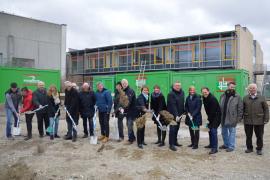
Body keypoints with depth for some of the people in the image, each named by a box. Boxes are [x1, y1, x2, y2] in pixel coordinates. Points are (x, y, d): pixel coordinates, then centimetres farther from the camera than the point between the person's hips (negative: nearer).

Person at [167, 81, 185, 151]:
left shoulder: (182, 92, 6)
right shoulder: (171, 94, -17)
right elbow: (173, 106, -24)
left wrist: (183, 111, 9)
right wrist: (176, 115, -29)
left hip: (179, 114, 7)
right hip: (173, 115, -7)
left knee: (177, 128, 17)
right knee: (172, 129, -6)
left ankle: (175, 141, 30)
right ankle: (171, 144, 0)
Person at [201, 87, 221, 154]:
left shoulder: (212, 99, -23)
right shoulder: (204, 98, 4)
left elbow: (213, 111, -24)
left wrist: (209, 119, -19)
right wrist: (208, 117, 4)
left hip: (216, 116, -9)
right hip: (211, 116, 9)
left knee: (213, 130, -14)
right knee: (210, 129, 15)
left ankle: (215, 148, -11)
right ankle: (211, 144, 30)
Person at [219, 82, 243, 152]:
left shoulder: (237, 97, -5)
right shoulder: (223, 96, 8)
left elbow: (240, 108, -6)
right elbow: (220, 106, 13)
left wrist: (239, 117, -10)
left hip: (232, 118, -5)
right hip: (223, 118, 5)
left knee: (232, 132, 3)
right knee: (224, 132, 15)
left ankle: (231, 146, 13)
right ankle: (226, 144, 30)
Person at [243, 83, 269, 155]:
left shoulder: (261, 98, 2)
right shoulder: (245, 98, 6)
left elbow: (266, 109, 3)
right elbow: (242, 109, 9)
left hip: (259, 121, -1)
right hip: (247, 121, 1)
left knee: (259, 136, 7)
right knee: (248, 136, 10)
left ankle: (259, 149, 21)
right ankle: (249, 148, 25)